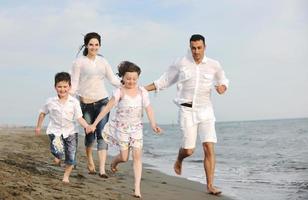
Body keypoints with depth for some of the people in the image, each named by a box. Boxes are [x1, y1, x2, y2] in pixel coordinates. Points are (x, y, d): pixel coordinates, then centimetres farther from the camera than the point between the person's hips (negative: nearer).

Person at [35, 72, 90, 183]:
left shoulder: (74, 102, -6)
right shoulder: (50, 102, -3)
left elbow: (79, 118, -7)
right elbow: (43, 113, 13)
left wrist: (87, 126, -23)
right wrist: (38, 127, 16)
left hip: (70, 131, 1)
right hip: (55, 130, -1)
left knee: (71, 157, 3)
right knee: (58, 150, -25)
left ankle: (66, 175, 28)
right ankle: (58, 156, 14)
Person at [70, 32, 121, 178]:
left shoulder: (103, 61, 9)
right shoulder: (79, 62, -1)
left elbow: (112, 79, 12)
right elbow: (74, 83, -4)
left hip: (102, 101, 2)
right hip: (86, 103, -2)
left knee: (102, 134, -9)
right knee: (90, 135, 7)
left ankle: (102, 170, -12)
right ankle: (90, 163, 35)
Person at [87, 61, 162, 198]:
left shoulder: (142, 92, -3)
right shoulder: (120, 92, -11)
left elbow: (148, 108, -8)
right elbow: (107, 108, -11)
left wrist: (153, 124, -24)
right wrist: (94, 124, -13)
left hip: (136, 127, 2)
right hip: (122, 127, -2)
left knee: (137, 156, -6)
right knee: (124, 157, 2)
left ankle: (137, 188, -5)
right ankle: (114, 162, 40)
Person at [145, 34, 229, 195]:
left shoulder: (213, 65, 2)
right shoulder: (180, 64, -1)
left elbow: (223, 80, 18)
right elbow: (164, 81, 8)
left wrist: (222, 87, -7)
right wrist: (142, 89, 3)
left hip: (205, 110, 1)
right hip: (187, 110, -1)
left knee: (209, 148, -10)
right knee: (189, 150, -3)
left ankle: (210, 186, -3)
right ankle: (179, 160, 36)